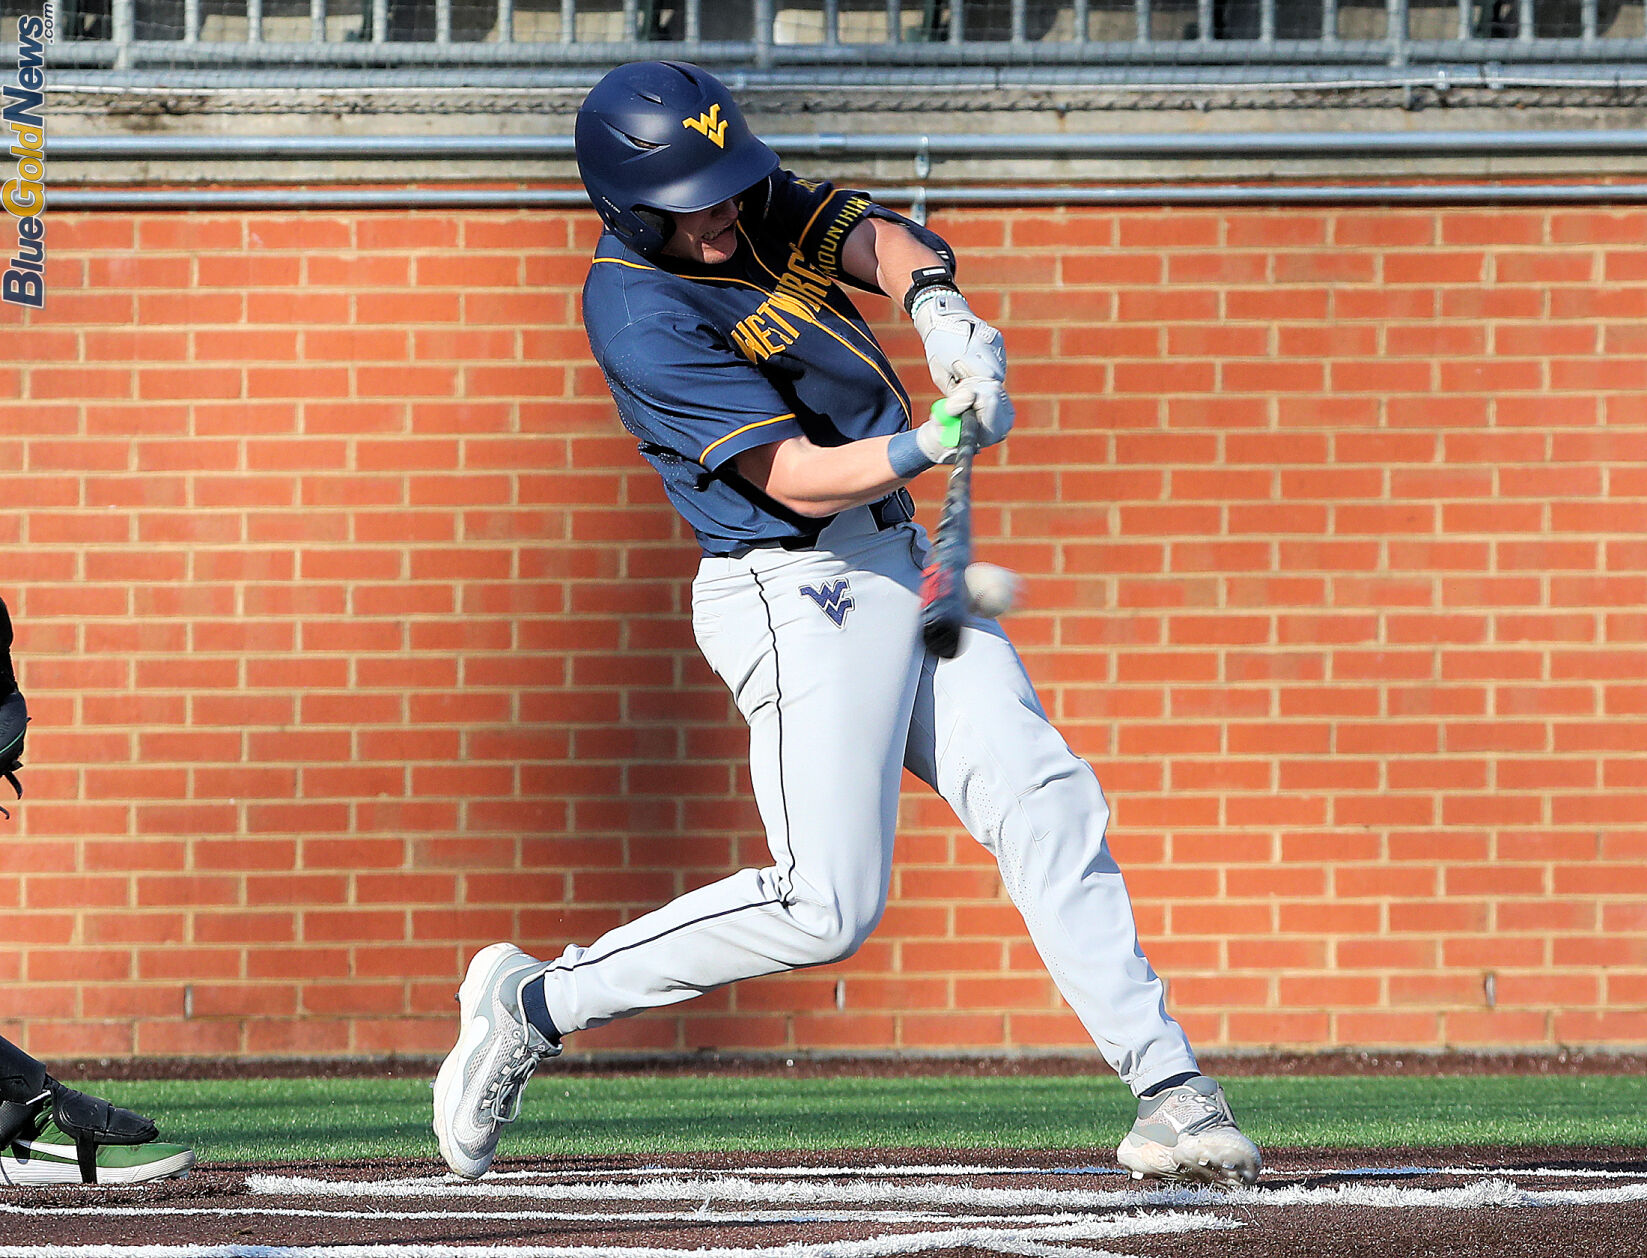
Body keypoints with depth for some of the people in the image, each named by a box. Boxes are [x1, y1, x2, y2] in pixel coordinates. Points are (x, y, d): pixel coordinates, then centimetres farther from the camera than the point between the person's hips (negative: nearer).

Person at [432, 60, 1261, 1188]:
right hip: (800, 596, -9)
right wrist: (931, 444, -39)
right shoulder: (641, 316, -21)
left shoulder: (752, 204, 3)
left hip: (896, 565, 9)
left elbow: (875, 238, -9)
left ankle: (1169, 1094, -1)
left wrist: (936, 302, -31)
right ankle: (535, 1005, 0)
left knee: (1046, 805, 0)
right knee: (825, 907, -12)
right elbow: (799, 479, -24)